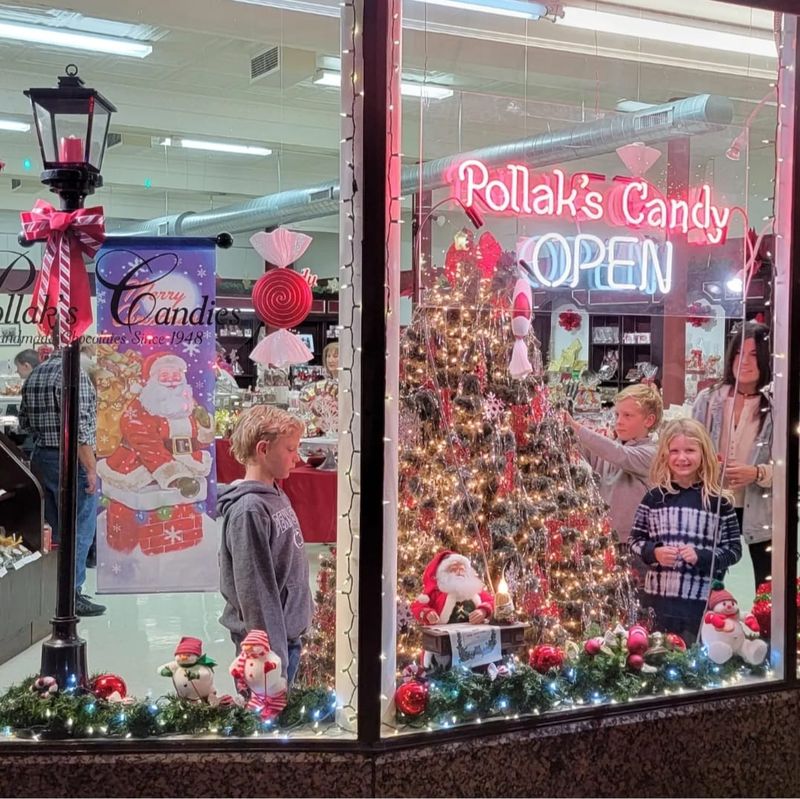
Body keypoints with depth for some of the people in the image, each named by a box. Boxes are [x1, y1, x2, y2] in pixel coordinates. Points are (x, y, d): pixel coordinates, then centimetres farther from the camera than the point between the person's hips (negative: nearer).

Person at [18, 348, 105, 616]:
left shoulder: (34, 376, 11)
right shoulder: (74, 374, -15)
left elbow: (24, 422, 17)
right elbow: (79, 427, -21)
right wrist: (90, 468, -18)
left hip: (40, 458, 9)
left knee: (52, 530, 16)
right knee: (78, 531, -1)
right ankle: (71, 595, 1)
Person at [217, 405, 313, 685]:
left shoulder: (277, 496, 7)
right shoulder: (249, 510, -20)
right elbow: (255, 590, -20)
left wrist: (291, 640, 17)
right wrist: (273, 651, -19)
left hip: (290, 633, 8)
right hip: (268, 641, -8)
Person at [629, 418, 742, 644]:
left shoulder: (719, 501, -2)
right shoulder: (654, 497, 1)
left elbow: (734, 549, 0)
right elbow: (635, 540, 8)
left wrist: (701, 556, -15)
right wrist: (653, 552, -12)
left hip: (703, 601, -1)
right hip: (657, 597, 1)